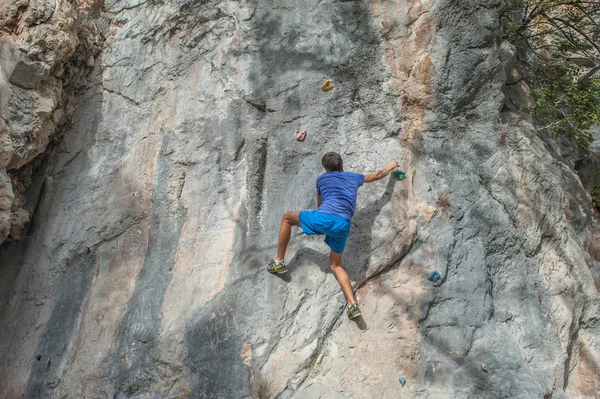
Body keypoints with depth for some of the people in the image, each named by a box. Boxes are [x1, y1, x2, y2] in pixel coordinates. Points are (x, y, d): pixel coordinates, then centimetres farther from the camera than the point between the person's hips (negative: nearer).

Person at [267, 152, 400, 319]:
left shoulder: (321, 179, 22)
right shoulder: (353, 177, 27)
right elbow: (378, 175, 42)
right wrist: (390, 166, 62)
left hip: (323, 218, -3)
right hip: (343, 226, 4)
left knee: (287, 218, 22)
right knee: (335, 265, 22)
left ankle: (279, 261, 19)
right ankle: (352, 304, 4)